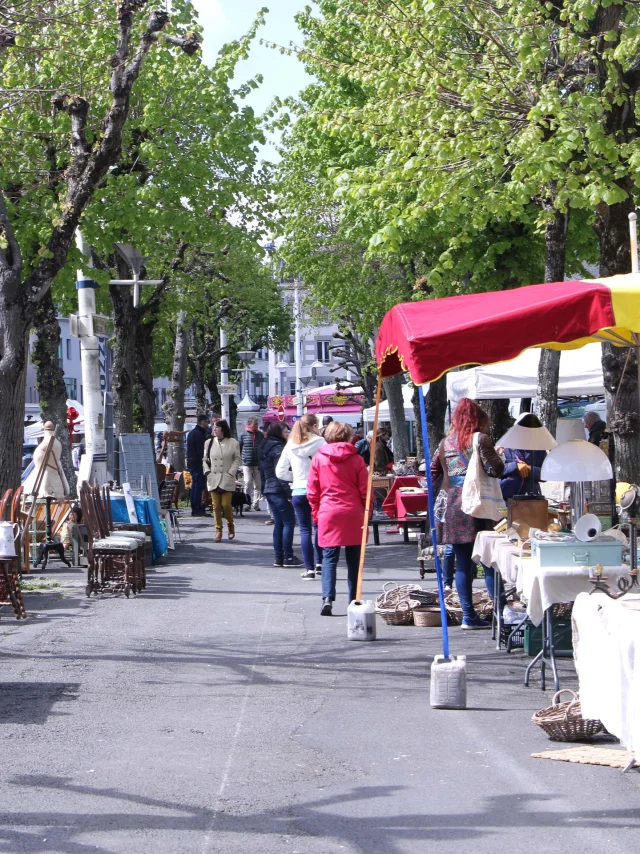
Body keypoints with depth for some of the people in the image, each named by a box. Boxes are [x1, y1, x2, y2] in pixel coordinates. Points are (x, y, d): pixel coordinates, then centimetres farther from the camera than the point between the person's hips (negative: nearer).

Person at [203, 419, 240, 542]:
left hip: (227, 479, -3)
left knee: (226, 504, -8)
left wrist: (231, 473, -8)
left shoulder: (233, 443, -1)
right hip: (213, 479, 3)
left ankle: (230, 525, 18)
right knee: (216, 506, 1)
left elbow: (237, 459, 1)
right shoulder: (209, 443, 8)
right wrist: (207, 472, 0)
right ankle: (218, 530, 8)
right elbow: (205, 459, 14)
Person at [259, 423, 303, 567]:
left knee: (278, 523, 11)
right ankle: (288, 557, -5)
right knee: (289, 522, -4)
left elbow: (263, 472, 20)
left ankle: (278, 558, 10)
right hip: (279, 490, -9)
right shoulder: (278, 448, -12)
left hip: (269, 490, 9)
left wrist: (264, 490, 22)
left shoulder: (265, 448, 17)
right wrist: (288, 493, -18)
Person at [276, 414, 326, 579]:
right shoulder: (320, 442, -7)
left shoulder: (291, 445, 3)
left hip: (298, 492, 2)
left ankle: (309, 568, 4)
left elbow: (280, 472, 4)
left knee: (305, 529, 6)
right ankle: (319, 561, 11)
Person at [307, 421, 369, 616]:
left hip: (328, 514, 0)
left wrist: (316, 513, 15)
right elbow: (365, 490, 2)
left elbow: (312, 491, 4)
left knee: (329, 558, 1)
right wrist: (365, 514, 14)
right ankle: (354, 602, 12)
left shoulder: (318, 459, 1)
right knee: (353, 559, 9)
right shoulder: (356, 459, 0)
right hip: (353, 515, 0)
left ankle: (328, 598, -17)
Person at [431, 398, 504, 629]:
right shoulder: (480, 439, -3)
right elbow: (496, 469, -8)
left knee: (462, 562, 6)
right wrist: (497, 456, 10)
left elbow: (432, 472, 17)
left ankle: (468, 615, 4)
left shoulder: (445, 443, 13)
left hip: (450, 505, 5)